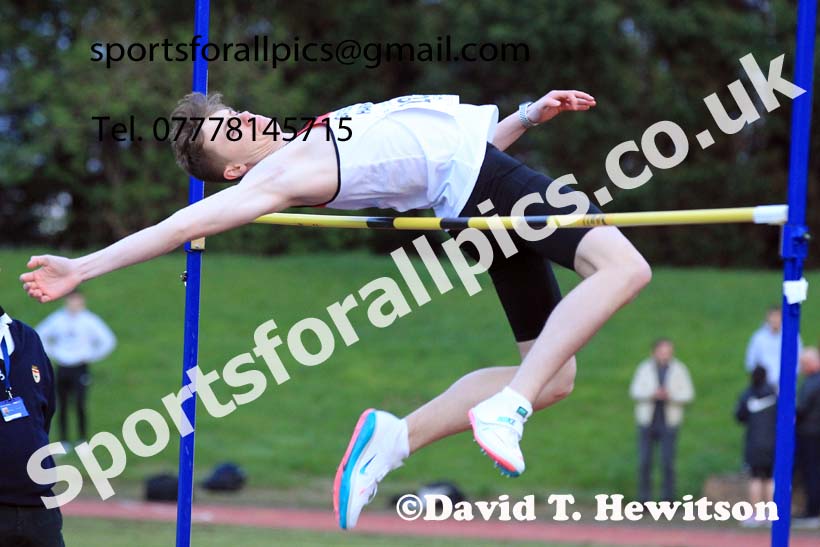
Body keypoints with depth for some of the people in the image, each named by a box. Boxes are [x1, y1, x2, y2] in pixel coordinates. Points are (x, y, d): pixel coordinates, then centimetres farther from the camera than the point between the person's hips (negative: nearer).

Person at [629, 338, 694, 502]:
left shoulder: (679, 369, 2)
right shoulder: (645, 368, 4)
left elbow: (688, 394, -1)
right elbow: (635, 391, -2)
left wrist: (670, 396, -19)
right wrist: (653, 394, -20)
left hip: (668, 423, -1)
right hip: (647, 421, 1)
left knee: (668, 463, -5)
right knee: (644, 462, -2)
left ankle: (668, 499, 5)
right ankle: (644, 499, 5)